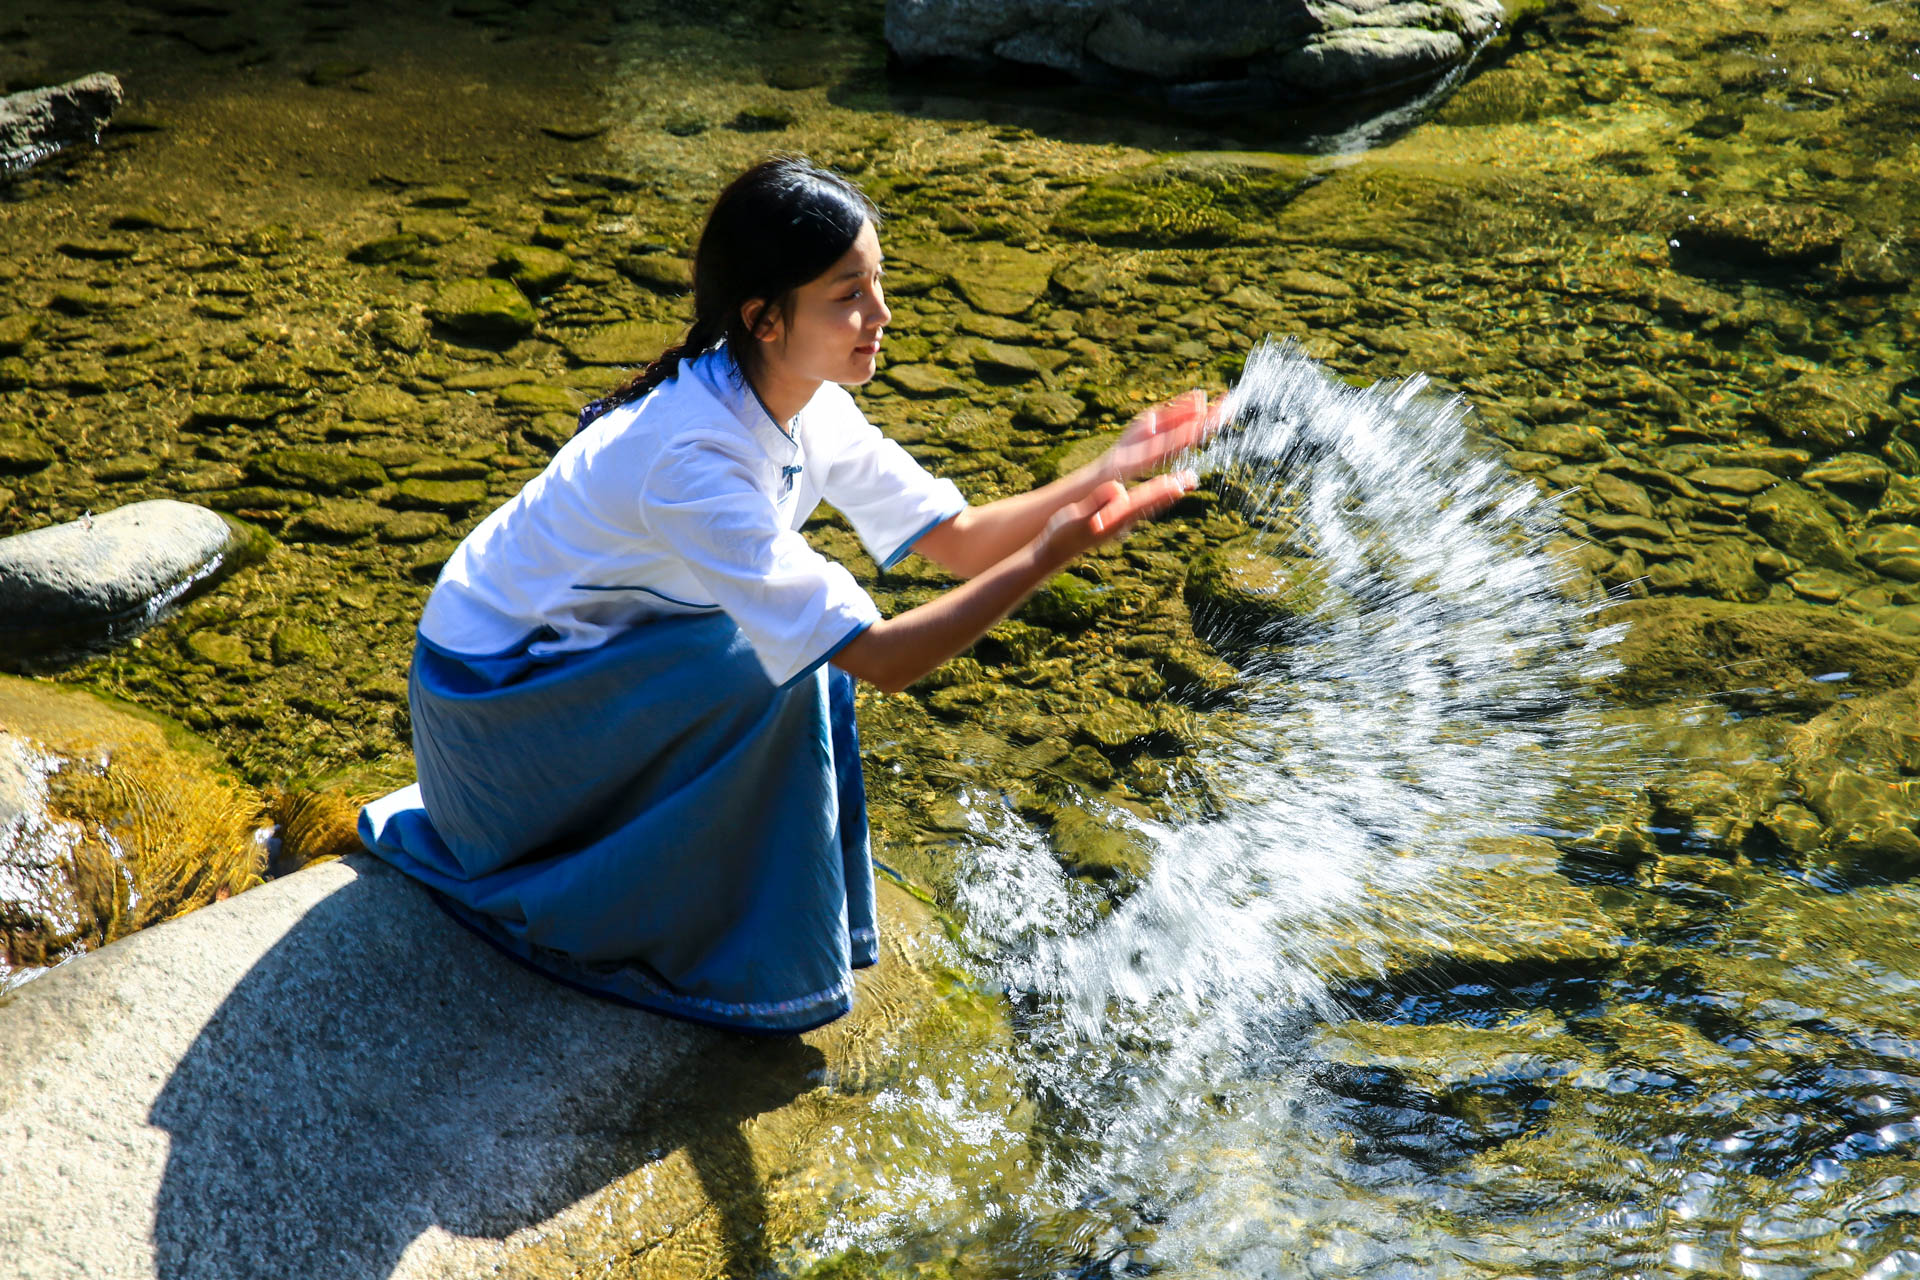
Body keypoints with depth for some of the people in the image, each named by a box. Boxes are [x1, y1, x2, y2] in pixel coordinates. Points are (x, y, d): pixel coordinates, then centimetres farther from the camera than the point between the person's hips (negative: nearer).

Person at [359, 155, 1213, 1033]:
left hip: (579, 645, 9)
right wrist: (1048, 556, -41)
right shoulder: (696, 457, -35)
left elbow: (958, 539, -6)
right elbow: (880, 659, -36)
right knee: (775, 671, -23)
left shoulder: (811, 406, -8)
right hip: (490, 692, -9)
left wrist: (1103, 474, -20)